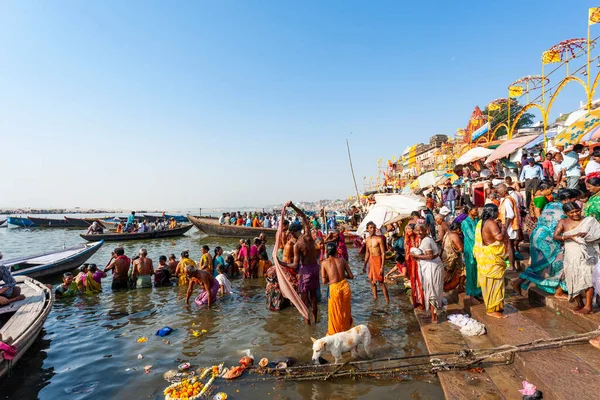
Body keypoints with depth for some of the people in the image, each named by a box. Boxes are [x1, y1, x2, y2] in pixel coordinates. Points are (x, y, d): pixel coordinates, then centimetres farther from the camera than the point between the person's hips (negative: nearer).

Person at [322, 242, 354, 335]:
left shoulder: (324, 262, -2)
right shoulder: (342, 260, 4)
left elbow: (324, 281, -5)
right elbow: (351, 276, 3)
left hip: (334, 288, -2)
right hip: (345, 286, 3)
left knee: (335, 313, 19)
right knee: (345, 311, 24)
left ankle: (334, 332, 32)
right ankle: (345, 330, 40)